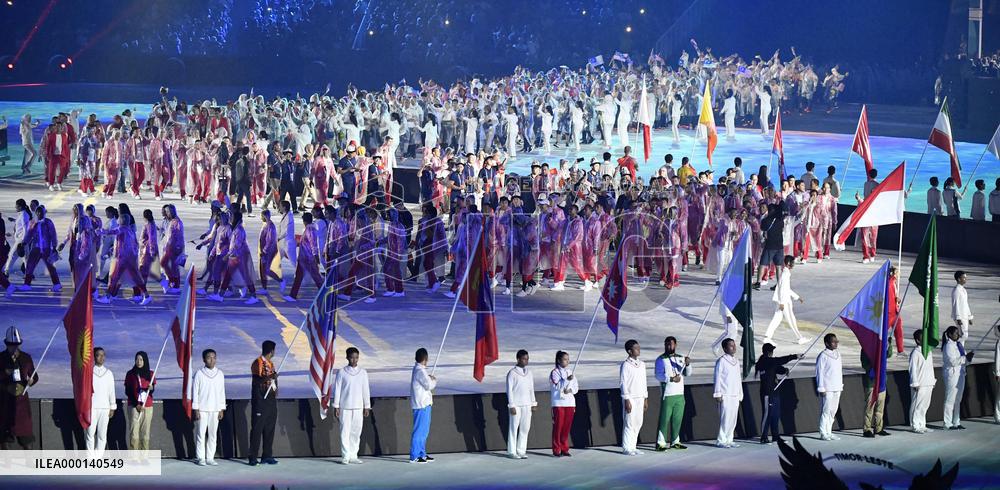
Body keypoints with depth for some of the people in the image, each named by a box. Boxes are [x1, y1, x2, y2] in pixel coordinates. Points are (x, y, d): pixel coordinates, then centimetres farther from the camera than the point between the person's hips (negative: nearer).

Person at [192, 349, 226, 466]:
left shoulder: (220, 374, 8)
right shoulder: (199, 373, -1)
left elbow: (222, 392, 11)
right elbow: (195, 391, -1)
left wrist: (222, 409, 7)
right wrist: (195, 409, -6)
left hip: (215, 409, 3)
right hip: (202, 409, -3)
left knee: (213, 434, 3)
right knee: (201, 433, -4)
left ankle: (210, 458, 8)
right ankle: (201, 458, 1)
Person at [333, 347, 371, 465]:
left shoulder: (363, 373, 8)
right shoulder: (341, 373, 0)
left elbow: (366, 390, 11)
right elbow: (337, 390, 1)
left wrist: (367, 407, 9)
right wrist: (336, 407, -2)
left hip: (358, 407, 3)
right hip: (345, 407, -3)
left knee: (356, 431, 2)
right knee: (345, 431, -5)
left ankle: (353, 456, 8)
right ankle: (345, 456, -2)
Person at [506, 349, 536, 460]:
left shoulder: (528, 373, 13)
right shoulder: (512, 373, -4)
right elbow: (509, 390, -6)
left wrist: (533, 403, 13)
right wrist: (511, 406, -11)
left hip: (527, 405, 5)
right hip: (516, 405, -5)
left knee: (525, 428, 4)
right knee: (514, 428, -3)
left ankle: (521, 451, 10)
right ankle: (512, 452, 2)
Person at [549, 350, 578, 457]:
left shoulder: (570, 372, 14)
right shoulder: (554, 372, -3)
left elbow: (576, 387, 12)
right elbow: (557, 386, -15)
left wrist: (570, 390, -9)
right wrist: (567, 380, -27)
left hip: (570, 403, 5)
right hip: (558, 403, -5)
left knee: (567, 427, 6)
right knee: (558, 426, -4)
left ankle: (564, 449, 14)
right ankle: (556, 450, 1)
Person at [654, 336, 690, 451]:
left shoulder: (680, 358, 15)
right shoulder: (661, 360, -2)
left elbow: (687, 373, 8)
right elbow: (658, 375, -11)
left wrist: (687, 364, -11)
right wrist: (671, 378, -22)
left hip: (680, 394, 6)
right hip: (667, 394, -6)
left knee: (677, 419, 11)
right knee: (664, 419, -8)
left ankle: (675, 441, 21)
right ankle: (660, 443, -5)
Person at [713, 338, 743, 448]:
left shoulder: (736, 362, 17)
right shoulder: (721, 361, -4)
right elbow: (718, 378, -6)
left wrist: (740, 394, 18)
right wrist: (717, 394, -10)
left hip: (735, 395, 7)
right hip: (725, 396, -7)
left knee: (733, 418, 5)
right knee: (725, 418, -10)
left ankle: (728, 440, 10)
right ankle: (721, 441, -6)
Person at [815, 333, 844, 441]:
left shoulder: (837, 353, 13)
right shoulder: (823, 356, -9)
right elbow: (820, 372, -10)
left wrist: (841, 386, 16)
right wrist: (821, 388, -13)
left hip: (837, 388, 7)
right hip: (827, 389, -7)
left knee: (833, 411, 9)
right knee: (826, 411, -6)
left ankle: (829, 432, 15)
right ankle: (823, 433, -2)